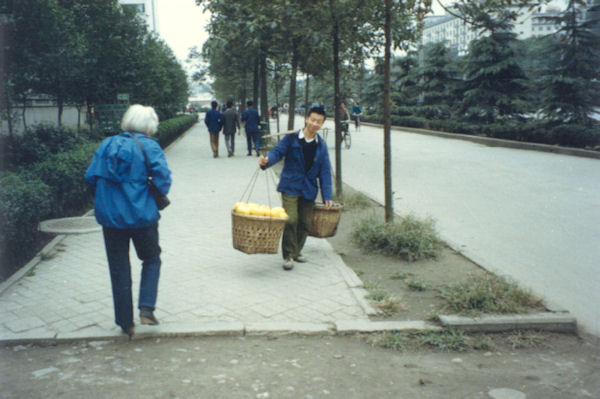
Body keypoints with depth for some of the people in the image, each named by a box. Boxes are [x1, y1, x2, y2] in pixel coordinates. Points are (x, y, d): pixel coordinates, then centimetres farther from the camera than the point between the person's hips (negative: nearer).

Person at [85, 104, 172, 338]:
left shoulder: (107, 144, 5)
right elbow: (163, 179, -15)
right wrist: (158, 198, 4)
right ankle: (146, 309, 4)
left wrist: (108, 197, 16)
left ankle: (125, 323, 19)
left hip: (110, 216, 3)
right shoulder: (149, 146, -6)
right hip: (142, 215, -3)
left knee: (119, 269, 12)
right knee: (151, 260, 18)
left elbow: (91, 177, 2)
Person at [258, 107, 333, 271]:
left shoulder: (321, 146, 6)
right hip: (290, 187, -4)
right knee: (291, 220, -12)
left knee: (305, 222, 8)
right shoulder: (291, 138, -2)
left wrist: (327, 196, 3)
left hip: (309, 190, 4)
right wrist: (267, 160, -34)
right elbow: (278, 151, -10)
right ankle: (288, 255, 1)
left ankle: (296, 251, 28)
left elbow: (325, 171, 6)